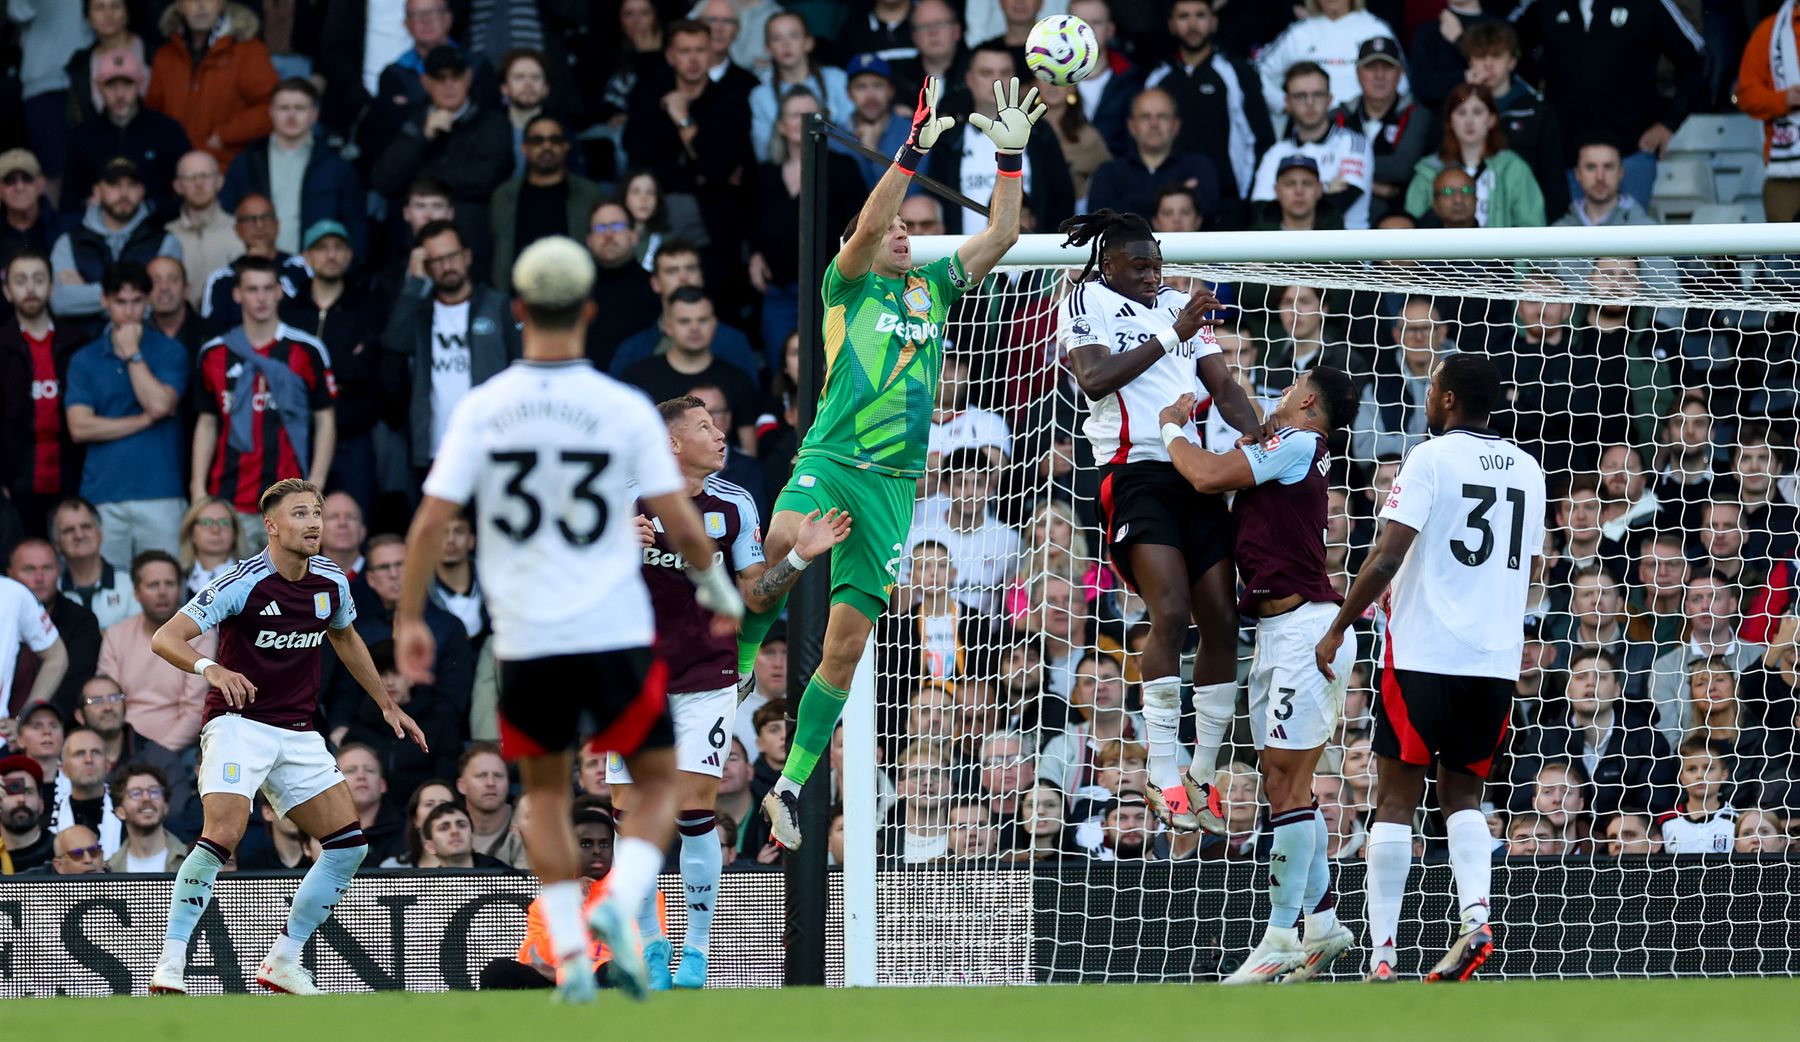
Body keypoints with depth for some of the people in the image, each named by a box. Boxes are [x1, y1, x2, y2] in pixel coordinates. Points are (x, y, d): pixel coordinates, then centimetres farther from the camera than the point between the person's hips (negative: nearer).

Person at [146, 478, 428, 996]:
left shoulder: (331, 582, 4)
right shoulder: (242, 583, -14)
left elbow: (345, 638, 26)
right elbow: (166, 638, -18)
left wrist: (387, 704, 29)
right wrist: (212, 668, -37)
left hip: (299, 734, 6)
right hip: (239, 721, -6)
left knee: (349, 844, -2)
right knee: (224, 833, -26)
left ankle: (284, 961, 10)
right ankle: (170, 966, -20)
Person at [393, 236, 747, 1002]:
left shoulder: (481, 410, -2)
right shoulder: (624, 409, -5)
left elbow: (431, 521, -5)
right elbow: (680, 523, -2)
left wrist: (409, 620, 6)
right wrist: (718, 589, 17)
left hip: (524, 642, 2)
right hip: (615, 634, -2)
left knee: (545, 791, 19)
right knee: (658, 785, 12)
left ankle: (569, 954, 9)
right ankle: (620, 905, -14)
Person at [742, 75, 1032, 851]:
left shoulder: (932, 288, 21)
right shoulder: (848, 286, 8)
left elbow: (999, 238, 16)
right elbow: (865, 226, -10)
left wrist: (1011, 156, 7)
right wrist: (915, 150, -17)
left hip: (894, 483, 4)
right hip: (831, 459, -4)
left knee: (846, 646, 1)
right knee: (785, 541, -38)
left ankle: (790, 787, 9)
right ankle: (730, 673, -23)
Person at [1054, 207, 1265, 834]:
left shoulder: (1178, 305, 20)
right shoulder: (1087, 301, 5)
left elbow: (1222, 384, 14)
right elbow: (1094, 378, -11)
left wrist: (1264, 438, -4)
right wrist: (1172, 335, -12)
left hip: (1197, 472, 6)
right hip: (1134, 471, -6)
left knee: (1222, 622, 0)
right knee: (1171, 612, -20)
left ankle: (1202, 776, 10)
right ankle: (1162, 777, -17)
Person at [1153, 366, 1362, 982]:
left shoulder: (1297, 443, -8)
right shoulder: (1287, 458, 20)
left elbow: (1207, 476, -14)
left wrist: (1173, 429, 4)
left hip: (1304, 626, -10)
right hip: (1278, 633, 10)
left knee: (1287, 781, -10)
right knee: (1282, 782, 10)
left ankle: (1282, 936, -11)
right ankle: (1323, 923, 14)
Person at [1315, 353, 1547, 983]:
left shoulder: (1431, 459, -7)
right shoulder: (1528, 470, 12)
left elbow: (1386, 558, -13)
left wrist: (1338, 629, -5)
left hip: (1424, 653, -5)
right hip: (1498, 658, 5)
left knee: (1396, 799, 0)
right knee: (1462, 793, 15)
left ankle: (1381, 955, -5)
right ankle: (1476, 914, -9)